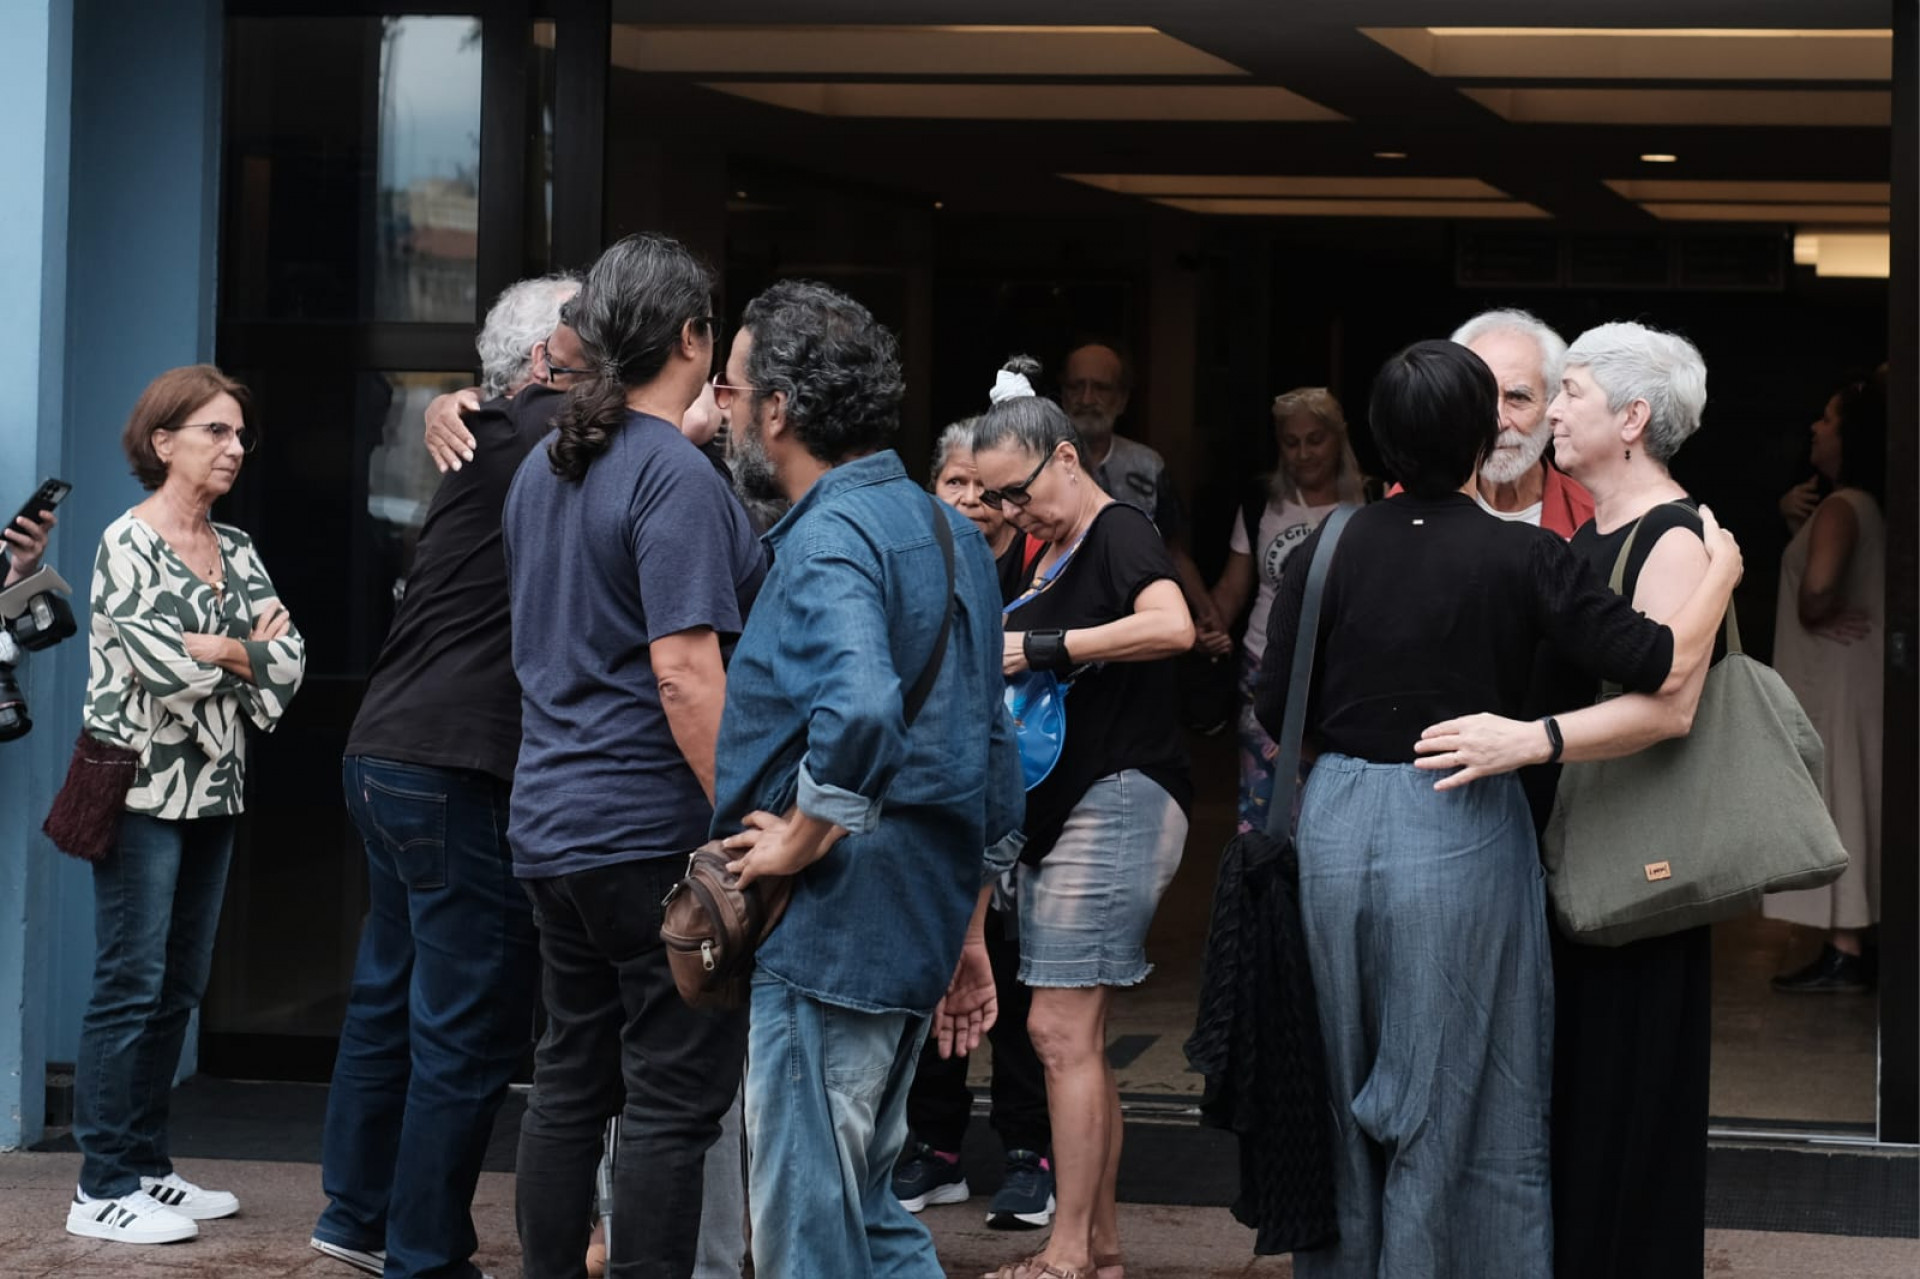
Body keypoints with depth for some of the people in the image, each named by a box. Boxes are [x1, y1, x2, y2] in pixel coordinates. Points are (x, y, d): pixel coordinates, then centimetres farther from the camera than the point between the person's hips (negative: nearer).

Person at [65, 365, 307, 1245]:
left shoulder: (235, 551, 13)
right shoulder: (127, 543, -7)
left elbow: (286, 661, 3)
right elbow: (155, 662, -19)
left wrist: (207, 653, -12)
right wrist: (241, 653, -3)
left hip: (213, 791, 7)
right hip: (144, 790, -7)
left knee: (181, 986, 9)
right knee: (131, 984, -6)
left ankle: (146, 1166, 16)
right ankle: (102, 1190, -3)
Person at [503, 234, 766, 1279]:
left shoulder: (542, 470, 12)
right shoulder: (676, 476, -15)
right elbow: (683, 669, -21)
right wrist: (745, 823, -18)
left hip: (551, 824, 9)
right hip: (655, 831, -9)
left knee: (570, 1081, 14)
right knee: (676, 1097, -2)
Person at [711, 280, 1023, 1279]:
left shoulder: (828, 536, -16)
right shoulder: (946, 530, 14)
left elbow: (859, 715, -36)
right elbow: (993, 745, 18)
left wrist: (799, 840, -19)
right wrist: (967, 925, 23)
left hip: (828, 938, -9)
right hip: (917, 928, 9)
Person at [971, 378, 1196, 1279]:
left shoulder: (1120, 535, -9)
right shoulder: (1049, 555, 17)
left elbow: (1173, 626, -28)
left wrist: (1041, 647, -26)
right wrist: (993, 665, 2)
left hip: (1118, 800, -10)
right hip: (1058, 808, 10)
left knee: (1060, 1031, -10)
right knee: (1079, 1040, 11)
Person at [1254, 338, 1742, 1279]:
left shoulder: (1325, 553, -3)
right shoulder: (1521, 559, -10)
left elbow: (1276, 715, -1)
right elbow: (1665, 670, -12)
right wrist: (1721, 573, 5)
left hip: (1337, 828, 3)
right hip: (1460, 839, -3)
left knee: (1342, 1089, 17)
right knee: (1456, 1104, 10)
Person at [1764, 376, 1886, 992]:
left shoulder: (1840, 507, -18)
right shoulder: (1869, 507, 11)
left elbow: (1818, 580, -36)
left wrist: (1812, 616, -16)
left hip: (1835, 685, -10)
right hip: (1852, 680, 10)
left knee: (1838, 808, -6)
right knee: (1849, 809, 12)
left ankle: (1844, 955, -4)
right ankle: (1848, 948, 17)